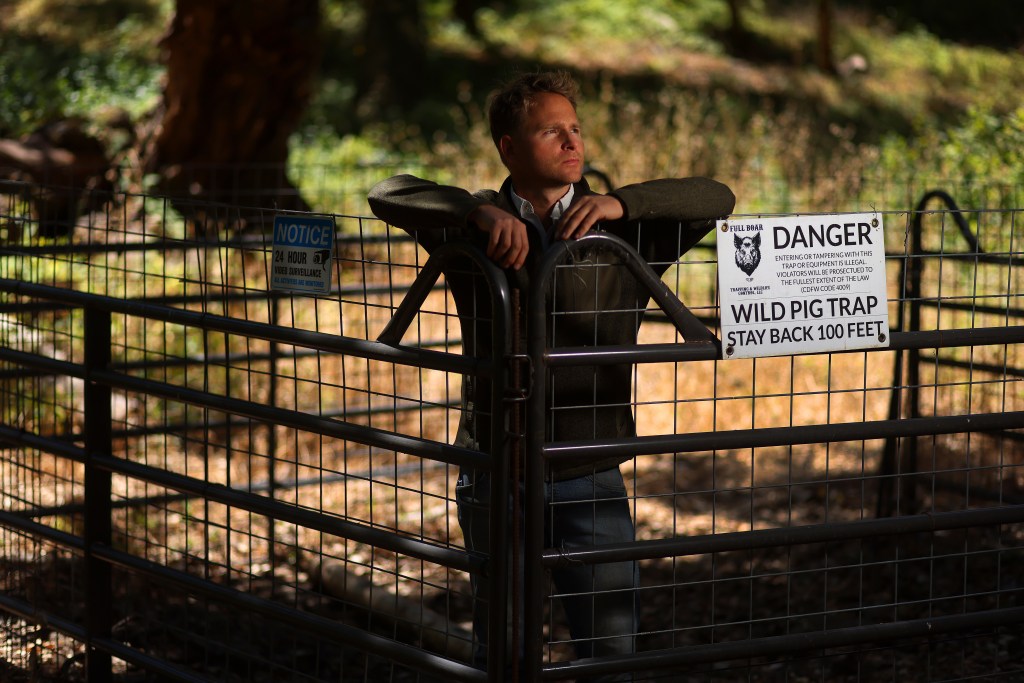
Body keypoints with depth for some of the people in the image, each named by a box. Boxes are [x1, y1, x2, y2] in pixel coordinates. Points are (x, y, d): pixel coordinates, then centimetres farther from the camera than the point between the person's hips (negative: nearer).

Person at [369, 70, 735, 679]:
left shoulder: (622, 232, 4)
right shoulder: (477, 230, 1)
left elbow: (716, 199, -4)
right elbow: (390, 195, -10)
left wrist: (619, 203, -17)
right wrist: (482, 212, -24)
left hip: (591, 478, 1)